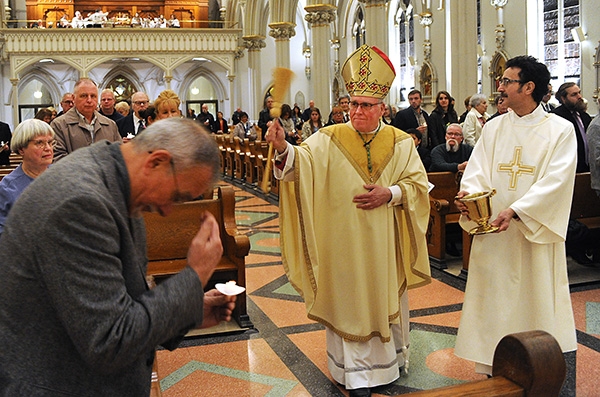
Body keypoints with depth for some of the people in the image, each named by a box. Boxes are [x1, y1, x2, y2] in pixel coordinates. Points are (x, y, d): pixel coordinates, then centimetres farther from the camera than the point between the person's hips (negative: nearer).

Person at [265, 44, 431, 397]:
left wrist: (390, 194, -16)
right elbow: (301, 163, -18)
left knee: (387, 298, 15)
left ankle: (389, 357, 37)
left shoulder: (401, 143, 2)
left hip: (386, 244, 2)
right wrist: (284, 149, -39)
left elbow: (419, 184, 1)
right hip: (345, 244, -1)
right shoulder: (329, 139, -2)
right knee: (351, 300, 4)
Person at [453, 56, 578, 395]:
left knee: (537, 299, 5)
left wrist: (516, 210, -26)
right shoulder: (494, 127, 8)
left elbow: (555, 181, -14)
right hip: (492, 228, 4)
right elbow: (477, 169, 2)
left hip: (536, 232, -3)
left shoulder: (560, 130, -4)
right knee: (494, 299, 8)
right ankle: (492, 369, 20)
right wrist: (468, 194, -20)